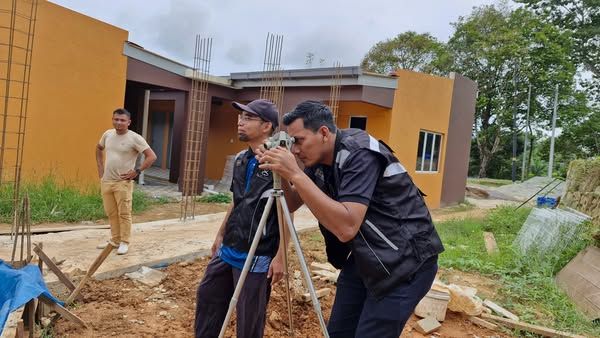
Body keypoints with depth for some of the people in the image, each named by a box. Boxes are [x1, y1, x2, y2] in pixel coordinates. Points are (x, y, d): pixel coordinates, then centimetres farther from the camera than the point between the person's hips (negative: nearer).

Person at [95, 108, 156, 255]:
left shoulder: (135, 138, -13)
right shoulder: (108, 134, 6)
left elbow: (152, 156, -15)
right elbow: (98, 149, 27)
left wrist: (136, 171, -15)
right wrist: (100, 167, 16)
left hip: (123, 183, -6)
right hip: (106, 181, 6)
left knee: (124, 214, -1)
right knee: (111, 213, 13)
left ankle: (124, 243, 9)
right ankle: (115, 240, 26)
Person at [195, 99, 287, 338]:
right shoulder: (240, 159, 8)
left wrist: (280, 256, -19)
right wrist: (221, 234, 21)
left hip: (257, 258, -8)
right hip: (228, 250, 8)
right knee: (207, 297, 20)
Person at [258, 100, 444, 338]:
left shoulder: (360, 154, -25)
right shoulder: (319, 159, 0)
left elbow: (346, 227, -35)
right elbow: (292, 204, 7)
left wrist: (296, 174, -34)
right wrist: (280, 173, -12)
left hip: (405, 261, -8)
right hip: (365, 257, 8)